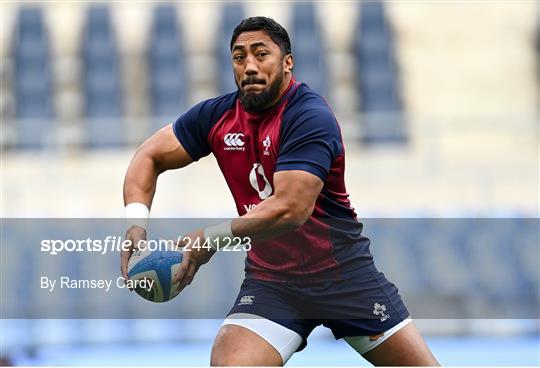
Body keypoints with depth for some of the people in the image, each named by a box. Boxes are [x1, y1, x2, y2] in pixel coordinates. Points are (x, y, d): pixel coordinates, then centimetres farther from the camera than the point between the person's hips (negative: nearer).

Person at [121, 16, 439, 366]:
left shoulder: (310, 117, -20)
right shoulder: (217, 115, -1)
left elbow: (290, 208, -29)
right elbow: (150, 156, 6)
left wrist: (212, 238, -27)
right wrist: (137, 224, -12)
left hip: (344, 272, -3)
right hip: (269, 280, 3)